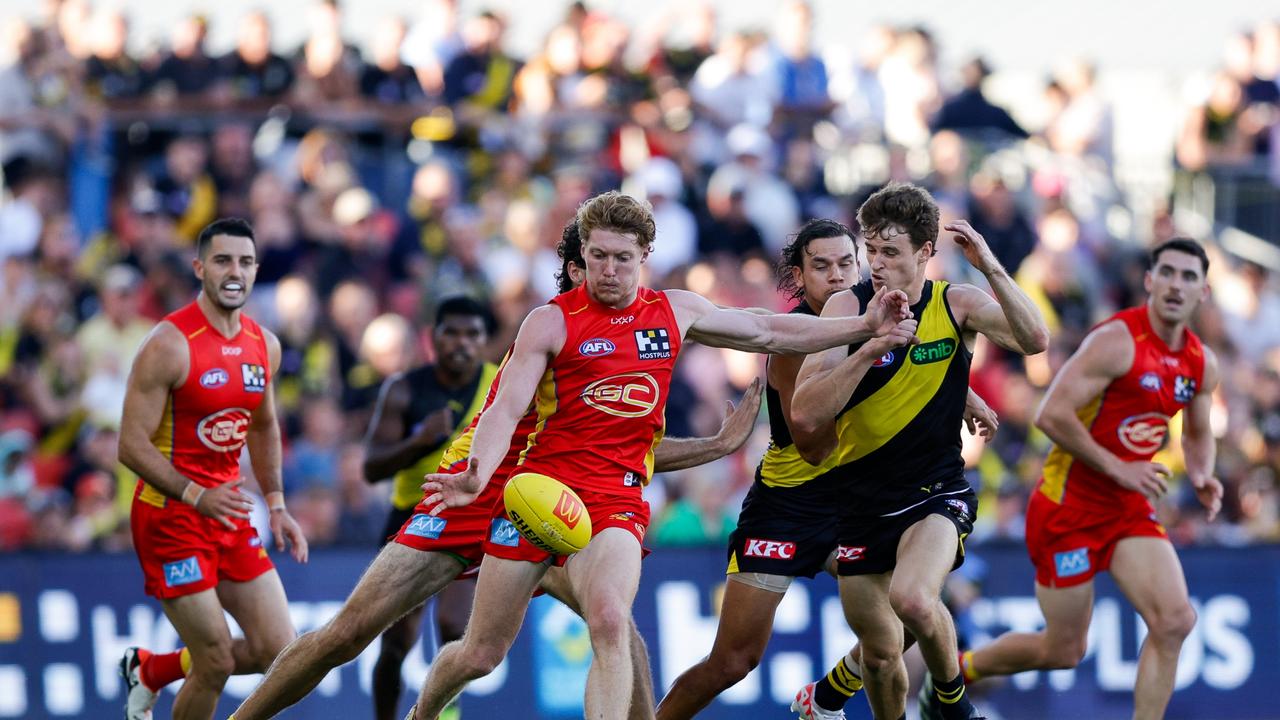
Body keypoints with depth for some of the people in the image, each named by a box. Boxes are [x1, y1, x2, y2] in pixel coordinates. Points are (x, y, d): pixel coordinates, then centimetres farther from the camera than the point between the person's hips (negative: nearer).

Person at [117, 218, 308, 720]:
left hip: (229, 513, 7)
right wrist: (197, 496, -29)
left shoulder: (264, 346, 6)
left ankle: (150, 670, 25)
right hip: (170, 514, -7)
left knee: (279, 652, 4)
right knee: (216, 663, -9)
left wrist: (275, 505, 15)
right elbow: (132, 444, -18)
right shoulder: (170, 344, -16)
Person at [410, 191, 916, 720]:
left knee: (609, 625, -29)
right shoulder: (552, 321, -4)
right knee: (480, 656, 6)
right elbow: (507, 408, -13)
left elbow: (769, 333, 19)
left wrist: (865, 326, 14)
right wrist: (477, 476, -32)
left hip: (615, 498, 1)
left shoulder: (675, 311, 8)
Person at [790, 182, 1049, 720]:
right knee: (880, 651, 10)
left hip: (937, 491, -2)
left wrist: (991, 268, -30)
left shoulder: (957, 304, -4)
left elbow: (1034, 341, -22)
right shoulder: (848, 308, -7)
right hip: (862, 498, 2)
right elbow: (805, 415, -17)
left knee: (913, 599, -30)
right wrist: (872, 346, -26)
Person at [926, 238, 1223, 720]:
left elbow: (1197, 433, 24)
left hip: (1129, 509, 7)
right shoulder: (1118, 341, -19)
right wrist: (1118, 469, -22)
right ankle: (955, 671, 28)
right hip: (1069, 506, -7)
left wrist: (1201, 476, 2)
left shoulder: (1201, 364, 5)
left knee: (1174, 622, -14)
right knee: (1063, 650, 1)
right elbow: (1051, 415, -25)